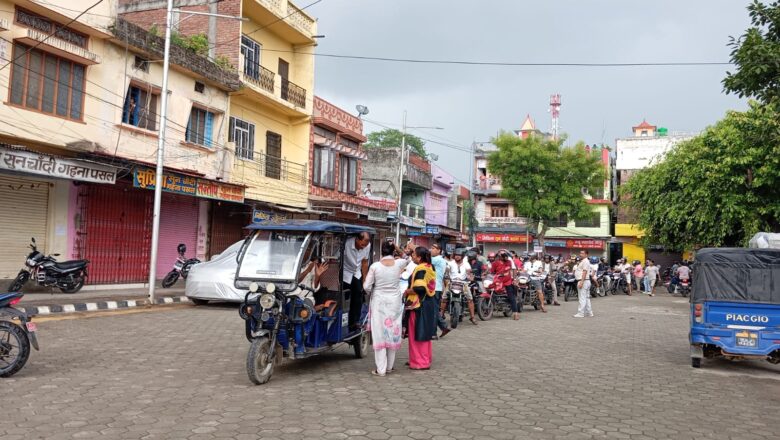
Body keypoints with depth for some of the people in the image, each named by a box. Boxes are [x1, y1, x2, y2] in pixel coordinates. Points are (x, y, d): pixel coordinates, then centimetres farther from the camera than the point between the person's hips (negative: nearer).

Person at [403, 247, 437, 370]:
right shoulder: (429, 268, 11)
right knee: (424, 333, 18)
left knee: (417, 334, -1)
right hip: (428, 304, 10)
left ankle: (419, 362, 5)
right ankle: (426, 359, 27)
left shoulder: (420, 270, -18)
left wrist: (406, 292, -11)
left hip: (418, 306, -10)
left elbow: (419, 288, -27)